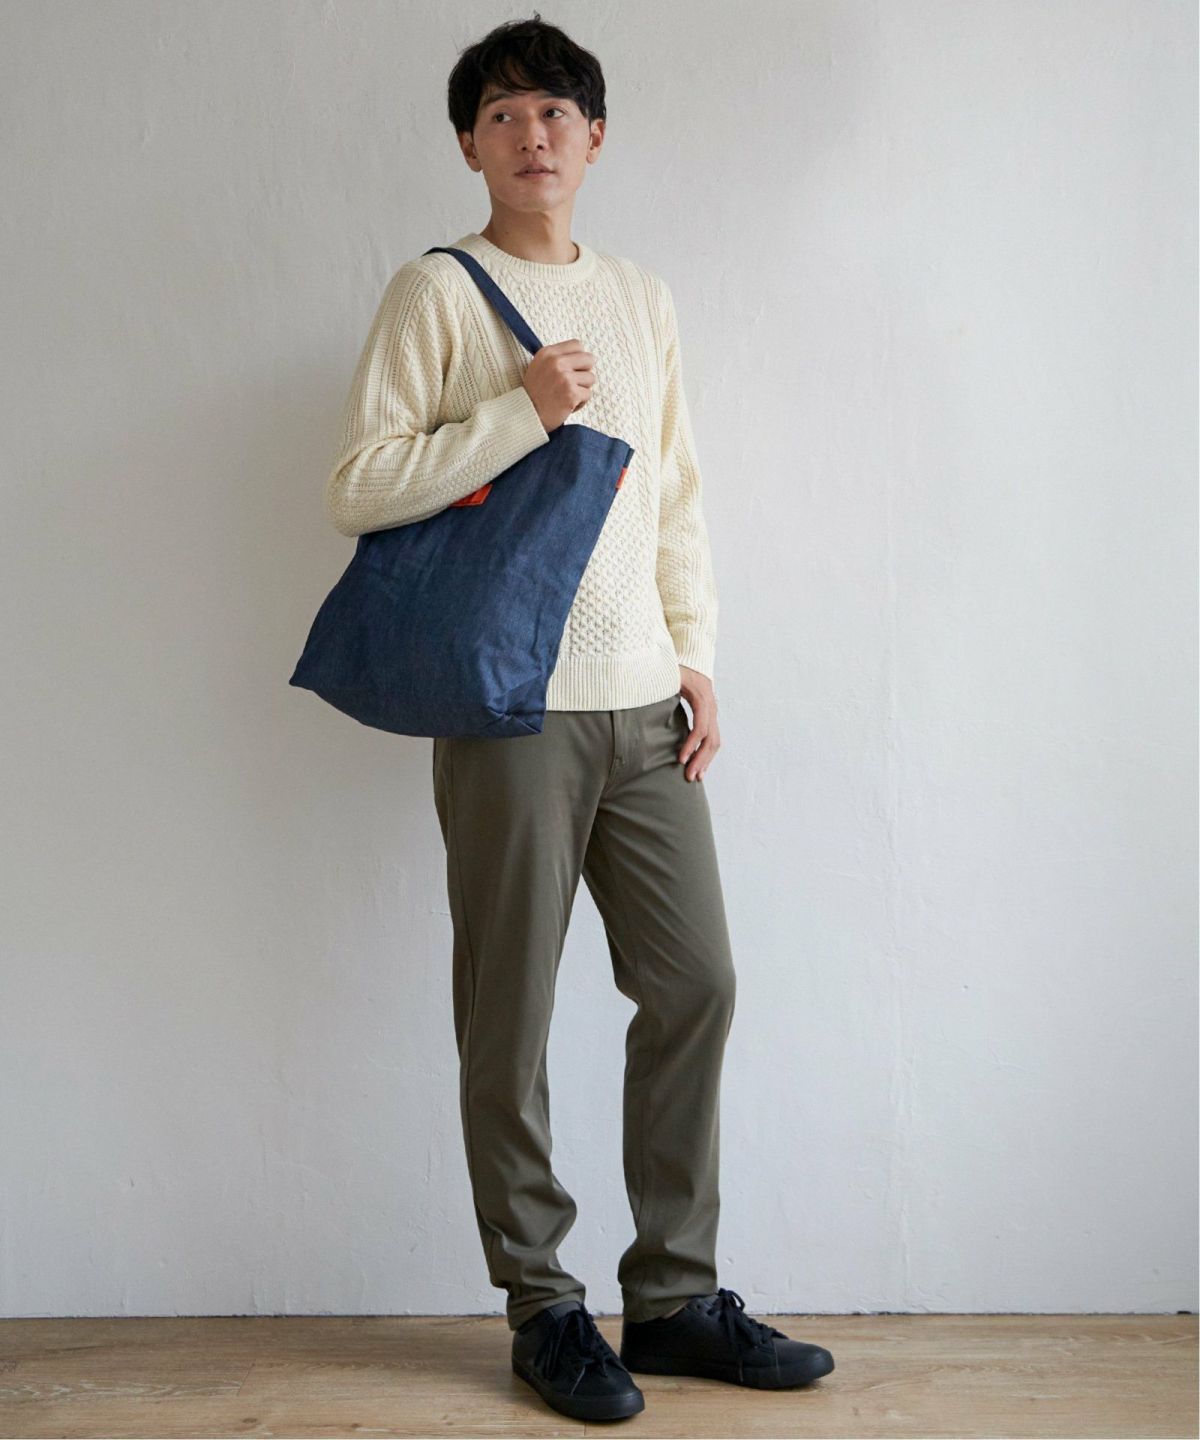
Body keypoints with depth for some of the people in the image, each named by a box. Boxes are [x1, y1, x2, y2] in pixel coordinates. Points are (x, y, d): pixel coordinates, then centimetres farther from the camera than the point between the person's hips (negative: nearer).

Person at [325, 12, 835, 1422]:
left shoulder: (642, 296, 17)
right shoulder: (438, 292, 0)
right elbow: (358, 485, -8)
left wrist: (694, 652, 10)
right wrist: (523, 412, -13)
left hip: (642, 699, 6)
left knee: (695, 985, 5)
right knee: (511, 1016, 0)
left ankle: (676, 1293, 18)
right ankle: (543, 1308, 14)